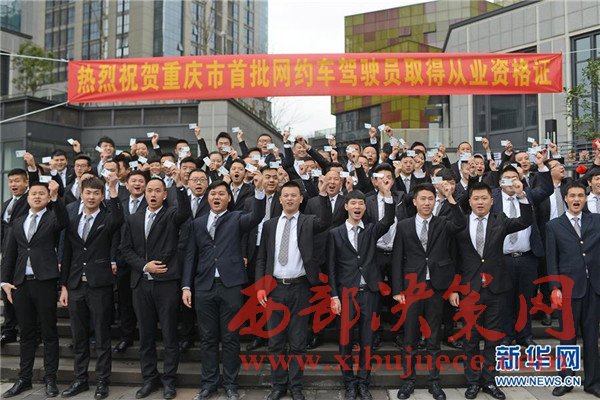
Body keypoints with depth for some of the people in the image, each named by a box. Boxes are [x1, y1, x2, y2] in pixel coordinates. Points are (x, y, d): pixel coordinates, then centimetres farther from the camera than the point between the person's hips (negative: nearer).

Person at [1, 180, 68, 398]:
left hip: (45, 282, -4)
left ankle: (50, 379, 11)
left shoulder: (52, 218, 2)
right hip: (20, 283, 4)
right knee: (26, 333, 13)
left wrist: (56, 198, -34)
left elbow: (64, 222, -23)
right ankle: (24, 379, 23)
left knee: (49, 333, 3)